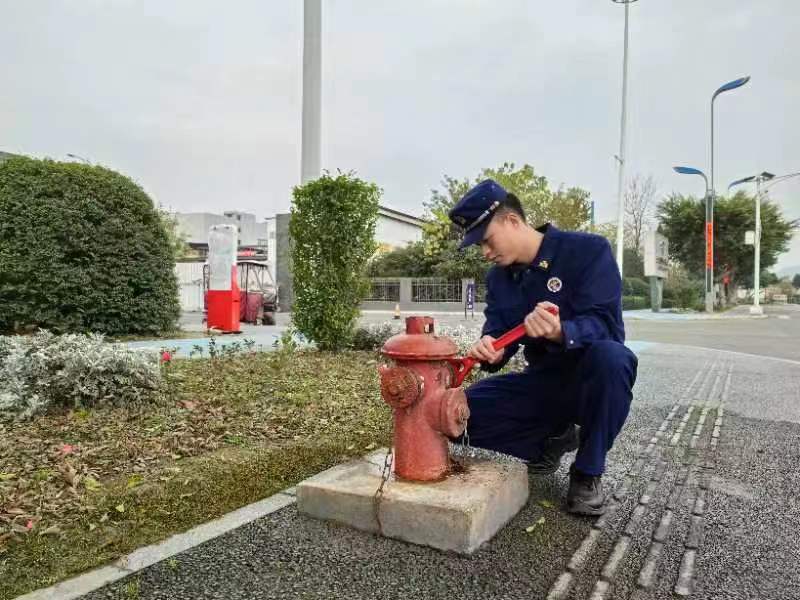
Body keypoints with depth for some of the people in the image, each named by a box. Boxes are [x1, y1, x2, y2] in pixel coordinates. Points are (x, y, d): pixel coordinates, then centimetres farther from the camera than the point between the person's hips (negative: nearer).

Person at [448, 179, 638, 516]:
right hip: (543, 382, 5)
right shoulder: (498, 278, 3)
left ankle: (588, 473, -16)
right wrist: (491, 352, -27)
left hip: (590, 379, -4)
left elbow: (604, 325, -25)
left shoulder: (588, 250, -15)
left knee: (612, 357, -40)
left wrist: (560, 333, -47)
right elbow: (497, 333, -2)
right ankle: (554, 438, 10)